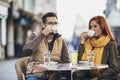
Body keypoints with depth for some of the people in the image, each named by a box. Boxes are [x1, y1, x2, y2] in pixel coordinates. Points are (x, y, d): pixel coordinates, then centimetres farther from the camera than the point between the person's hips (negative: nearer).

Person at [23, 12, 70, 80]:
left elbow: (66, 62, 13)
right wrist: (42, 35, -15)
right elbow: (27, 50, -14)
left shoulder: (60, 40, 12)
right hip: (36, 74, -2)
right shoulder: (36, 35, 6)